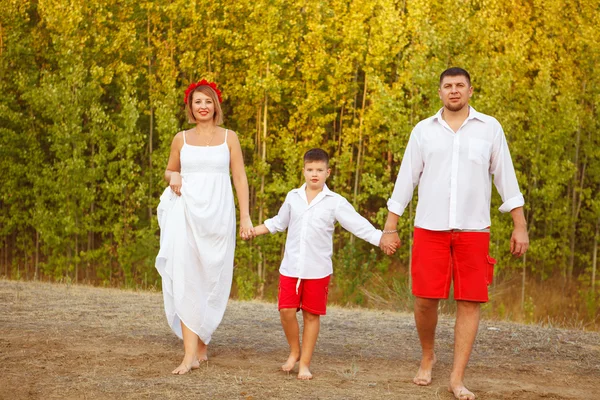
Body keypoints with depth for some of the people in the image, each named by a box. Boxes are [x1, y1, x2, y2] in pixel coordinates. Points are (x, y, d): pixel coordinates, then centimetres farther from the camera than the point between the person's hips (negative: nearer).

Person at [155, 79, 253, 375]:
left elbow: (240, 178, 5)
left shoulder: (228, 137, 6)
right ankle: (190, 354, -12)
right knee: (185, 278, -10)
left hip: (218, 215, 0)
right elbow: (169, 170, 21)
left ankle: (200, 342, 22)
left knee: (211, 279, 4)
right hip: (186, 214, 0)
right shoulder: (181, 139, 9)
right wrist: (173, 176, -4)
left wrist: (245, 216, -2)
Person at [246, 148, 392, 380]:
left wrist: (381, 239, -21)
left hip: (318, 270, -2)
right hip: (290, 267, 2)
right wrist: (251, 231, 20)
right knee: (286, 311, -3)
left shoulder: (335, 202, -3)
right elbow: (278, 223, 20)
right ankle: (294, 351, 22)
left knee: (312, 315, 5)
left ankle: (305, 364, 16)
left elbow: (359, 225, -9)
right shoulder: (293, 197, 6)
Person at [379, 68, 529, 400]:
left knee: (469, 303, -1)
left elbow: (505, 178, 5)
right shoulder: (423, 130, 6)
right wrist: (389, 229, 4)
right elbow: (406, 180, 7)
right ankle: (427, 357, 26)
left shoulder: (490, 128, 5)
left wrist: (520, 226, 0)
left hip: (473, 231, 0)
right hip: (429, 229, 0)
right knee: (425, 300, -1)